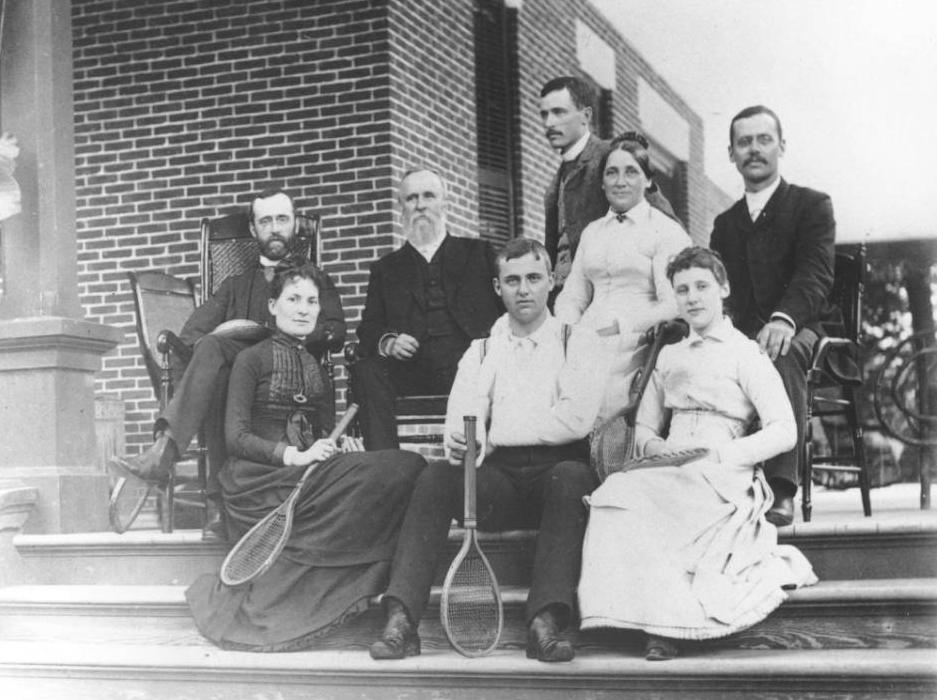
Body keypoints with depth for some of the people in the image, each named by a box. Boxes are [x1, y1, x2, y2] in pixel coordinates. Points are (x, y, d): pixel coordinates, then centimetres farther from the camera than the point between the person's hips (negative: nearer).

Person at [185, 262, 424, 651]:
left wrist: (341, 447, -5)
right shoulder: (252, 359, 3)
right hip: (257, 480, -6)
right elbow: (236, 437, -6)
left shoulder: (319, 367, 22)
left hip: (307, 473, 6)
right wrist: (295, 456, -20)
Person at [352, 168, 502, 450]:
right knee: (365, 372, -29)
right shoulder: (386, 268, 24)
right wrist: (387, 342, -9)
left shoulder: (479, 253, 22)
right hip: (410, 371, 2)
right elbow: (368, 329, 15)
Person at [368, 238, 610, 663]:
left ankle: (545, 623, -42)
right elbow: (460, 417, 4)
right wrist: (461, 441, -22)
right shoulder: (481, 351, 20)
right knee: (436, 477, -26)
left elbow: (577, 418, -7)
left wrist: (492, 434, -7)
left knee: (571, 477, -36)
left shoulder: (577, 343, 10)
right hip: (497, 476, 2)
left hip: (555, 472, -2)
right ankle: (401, 623, -34)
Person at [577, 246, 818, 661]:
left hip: (722, 477, -4)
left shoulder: (744, 353, 8)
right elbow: (644, 428, 24)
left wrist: (723, 454, -15)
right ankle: (664, 624, -32)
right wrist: (659, 448, -1)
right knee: (618, 490, -31)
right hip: (671, 472, 4)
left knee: (633, 497, -34)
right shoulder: (669, 356, 26)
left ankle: (664, 626, -26)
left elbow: (784, 432, -2)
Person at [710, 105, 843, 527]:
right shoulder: (725, 223, 22)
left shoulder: (812, 206, 6)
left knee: (782, 355, -39)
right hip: (739, 336, 4)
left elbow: (815, 274, -11)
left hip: (801, 331, -3)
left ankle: (780, 489, -44)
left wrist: (784, 319, -33)